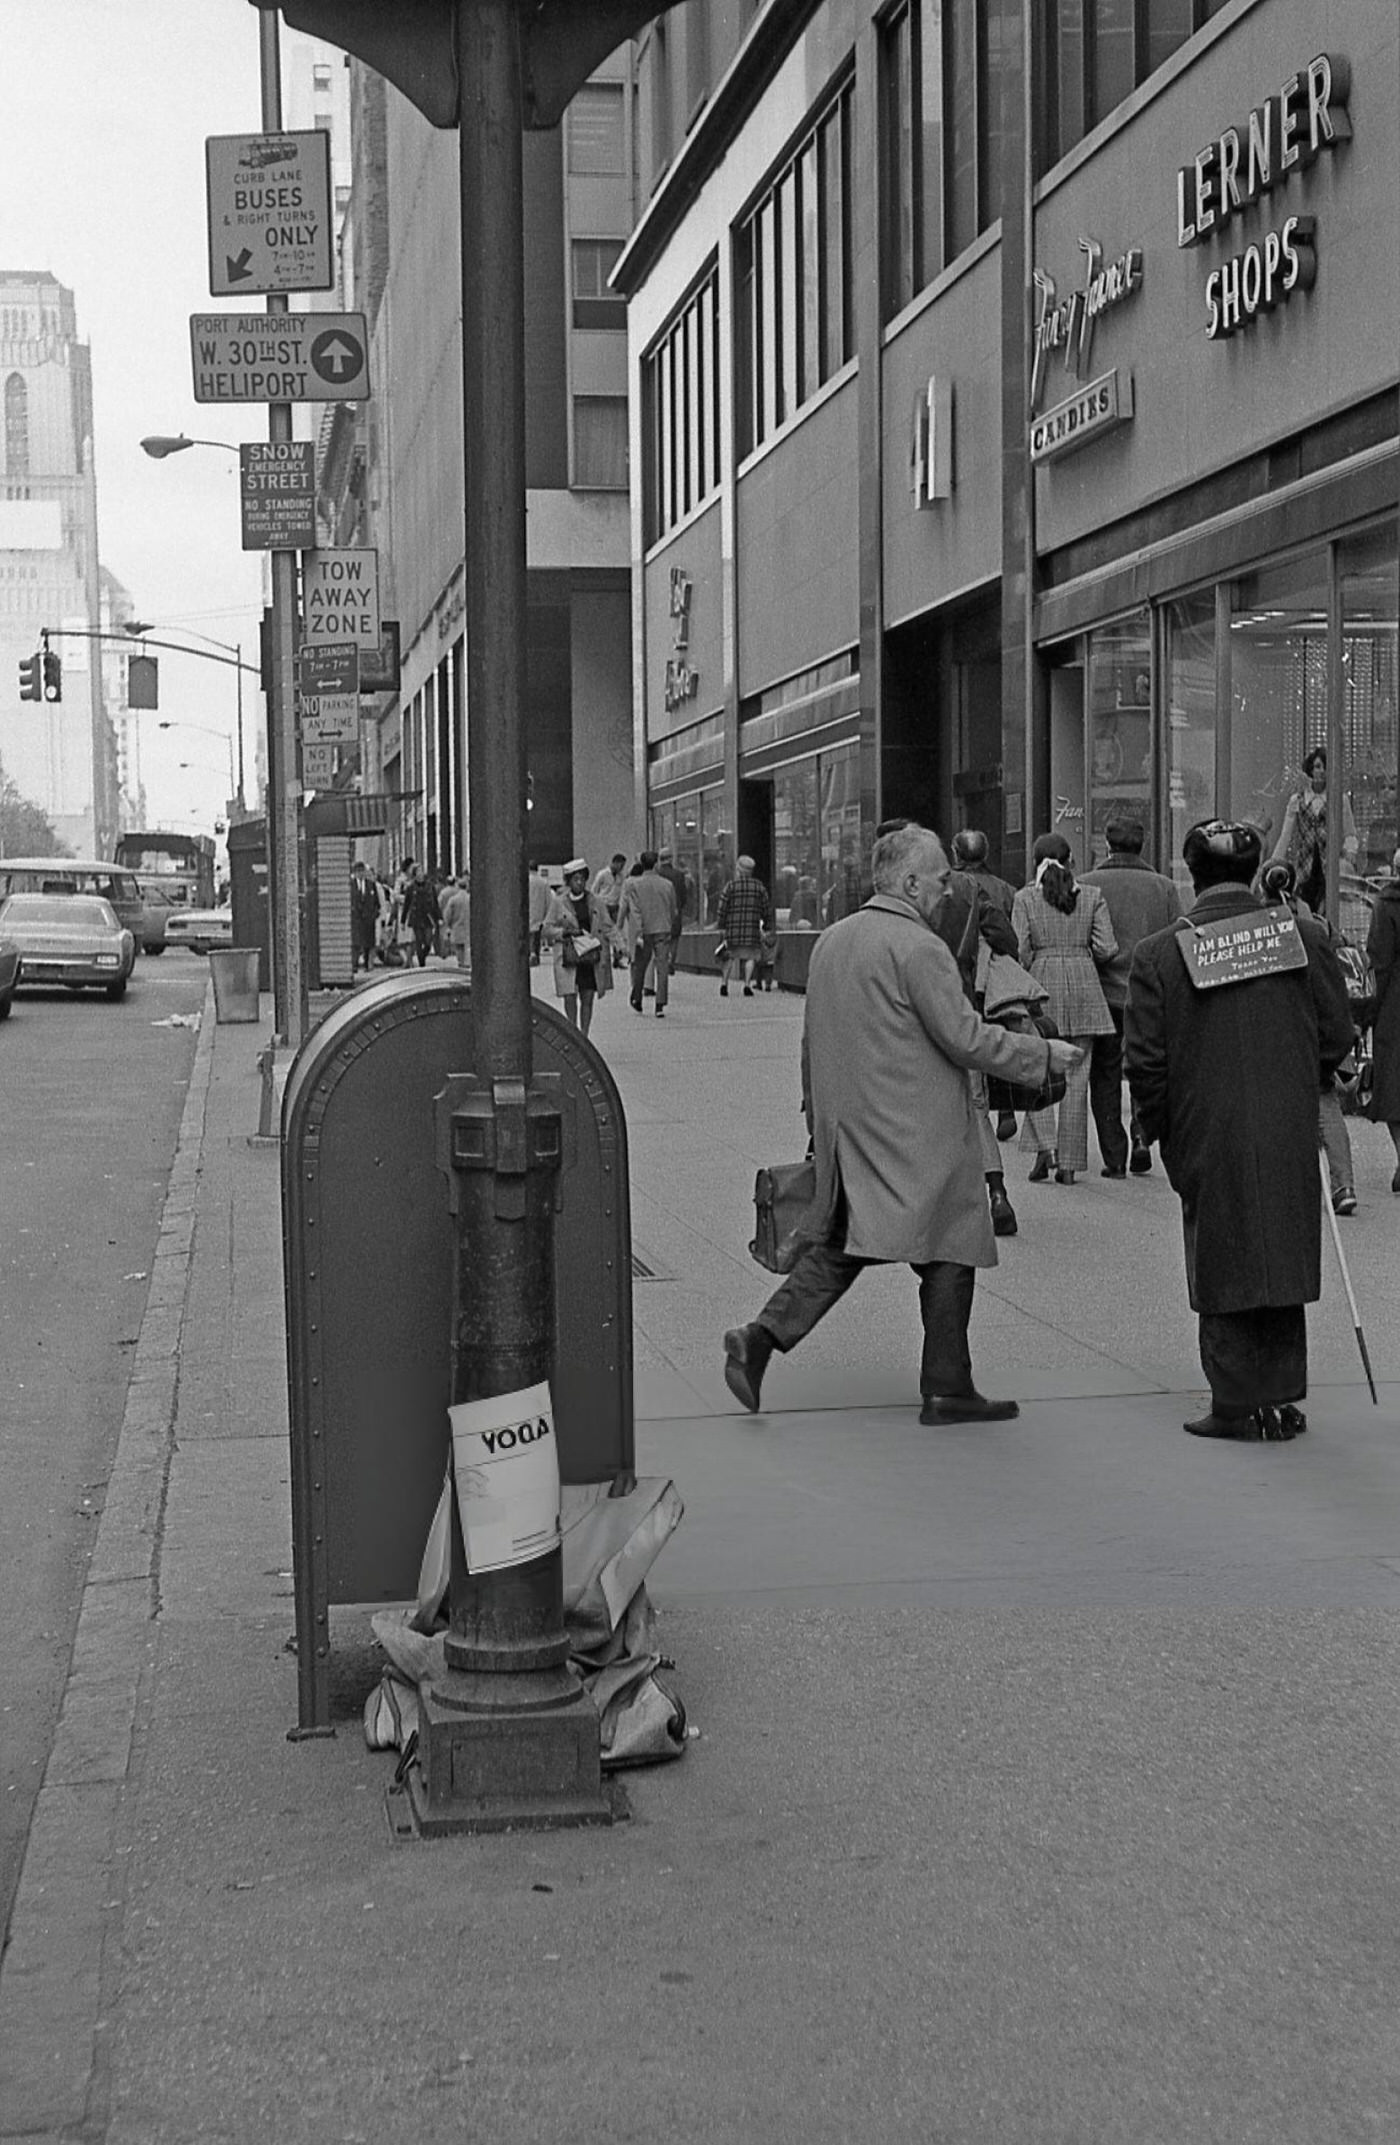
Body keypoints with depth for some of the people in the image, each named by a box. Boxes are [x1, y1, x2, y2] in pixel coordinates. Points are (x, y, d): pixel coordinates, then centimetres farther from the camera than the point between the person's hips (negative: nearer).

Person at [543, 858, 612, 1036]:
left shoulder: (595, 902, 7)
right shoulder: (558, 902, 2)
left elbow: (605, 928, 9)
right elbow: (548, 929, 4)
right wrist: (564, 932, -15)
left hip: (591, 957, 2)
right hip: (567, 958, -2)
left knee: (587, 999, 4)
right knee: (570, 998, -4)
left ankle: (584, 1036, 11)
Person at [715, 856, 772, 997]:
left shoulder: (731, 885, -1)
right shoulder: (758, 886, 5)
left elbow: (722, 907, -4)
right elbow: (767, 907, 8)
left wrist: (721, 926, 0)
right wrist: (767, 923, 20)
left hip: (733, 927, 0)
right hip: (752, 927, 0)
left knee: (731, 956, 12)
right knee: (750, 956, 5)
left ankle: (724, 983, 2)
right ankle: (747, 984, -7)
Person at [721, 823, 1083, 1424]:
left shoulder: (830, 940, 11)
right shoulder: (919, 948, -14)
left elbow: (812, 1041, 18)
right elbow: (964, 1037, -16)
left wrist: (820, 1117, 26)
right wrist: (1042, 1053, -4)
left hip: (844, 1127, 8)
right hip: (917, 1132, -8)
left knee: (836, 1245, 12)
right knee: (950, 1252, 3)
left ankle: (764, 1334, -6)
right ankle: (946, 1389, 6)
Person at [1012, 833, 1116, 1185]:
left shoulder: (1025, 898, -2)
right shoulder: (1092, 896, 2)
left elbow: (1019, 951, -7)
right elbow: (1107, 948, -2)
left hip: (1042, 985, -1)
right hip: (1084, 986, 1)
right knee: (1076, 1076, 6)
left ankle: (1044, 1146, -7)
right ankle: (1069, 1163, 7)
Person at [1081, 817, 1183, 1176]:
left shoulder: (1086, 885, -3)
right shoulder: (1164, 886, 3)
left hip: (1104, 995, -1)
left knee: (1105, 1078, 8)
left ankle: (1114, 1157, 5)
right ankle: (1142, 1135, -2)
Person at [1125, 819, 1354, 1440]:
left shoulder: (1159, 953, -8)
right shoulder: (1303, 939, -1)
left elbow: (1145, 1060, -7)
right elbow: (1336, 1038, 4)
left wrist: (1156, 1127, 8)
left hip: (1207, 1138, -2)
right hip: (1291, 1134, 2)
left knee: (1222, 1267, 7)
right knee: (1282, 1260, 12)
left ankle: (1237, 1402, 9)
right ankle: (1282, 1397, 17)